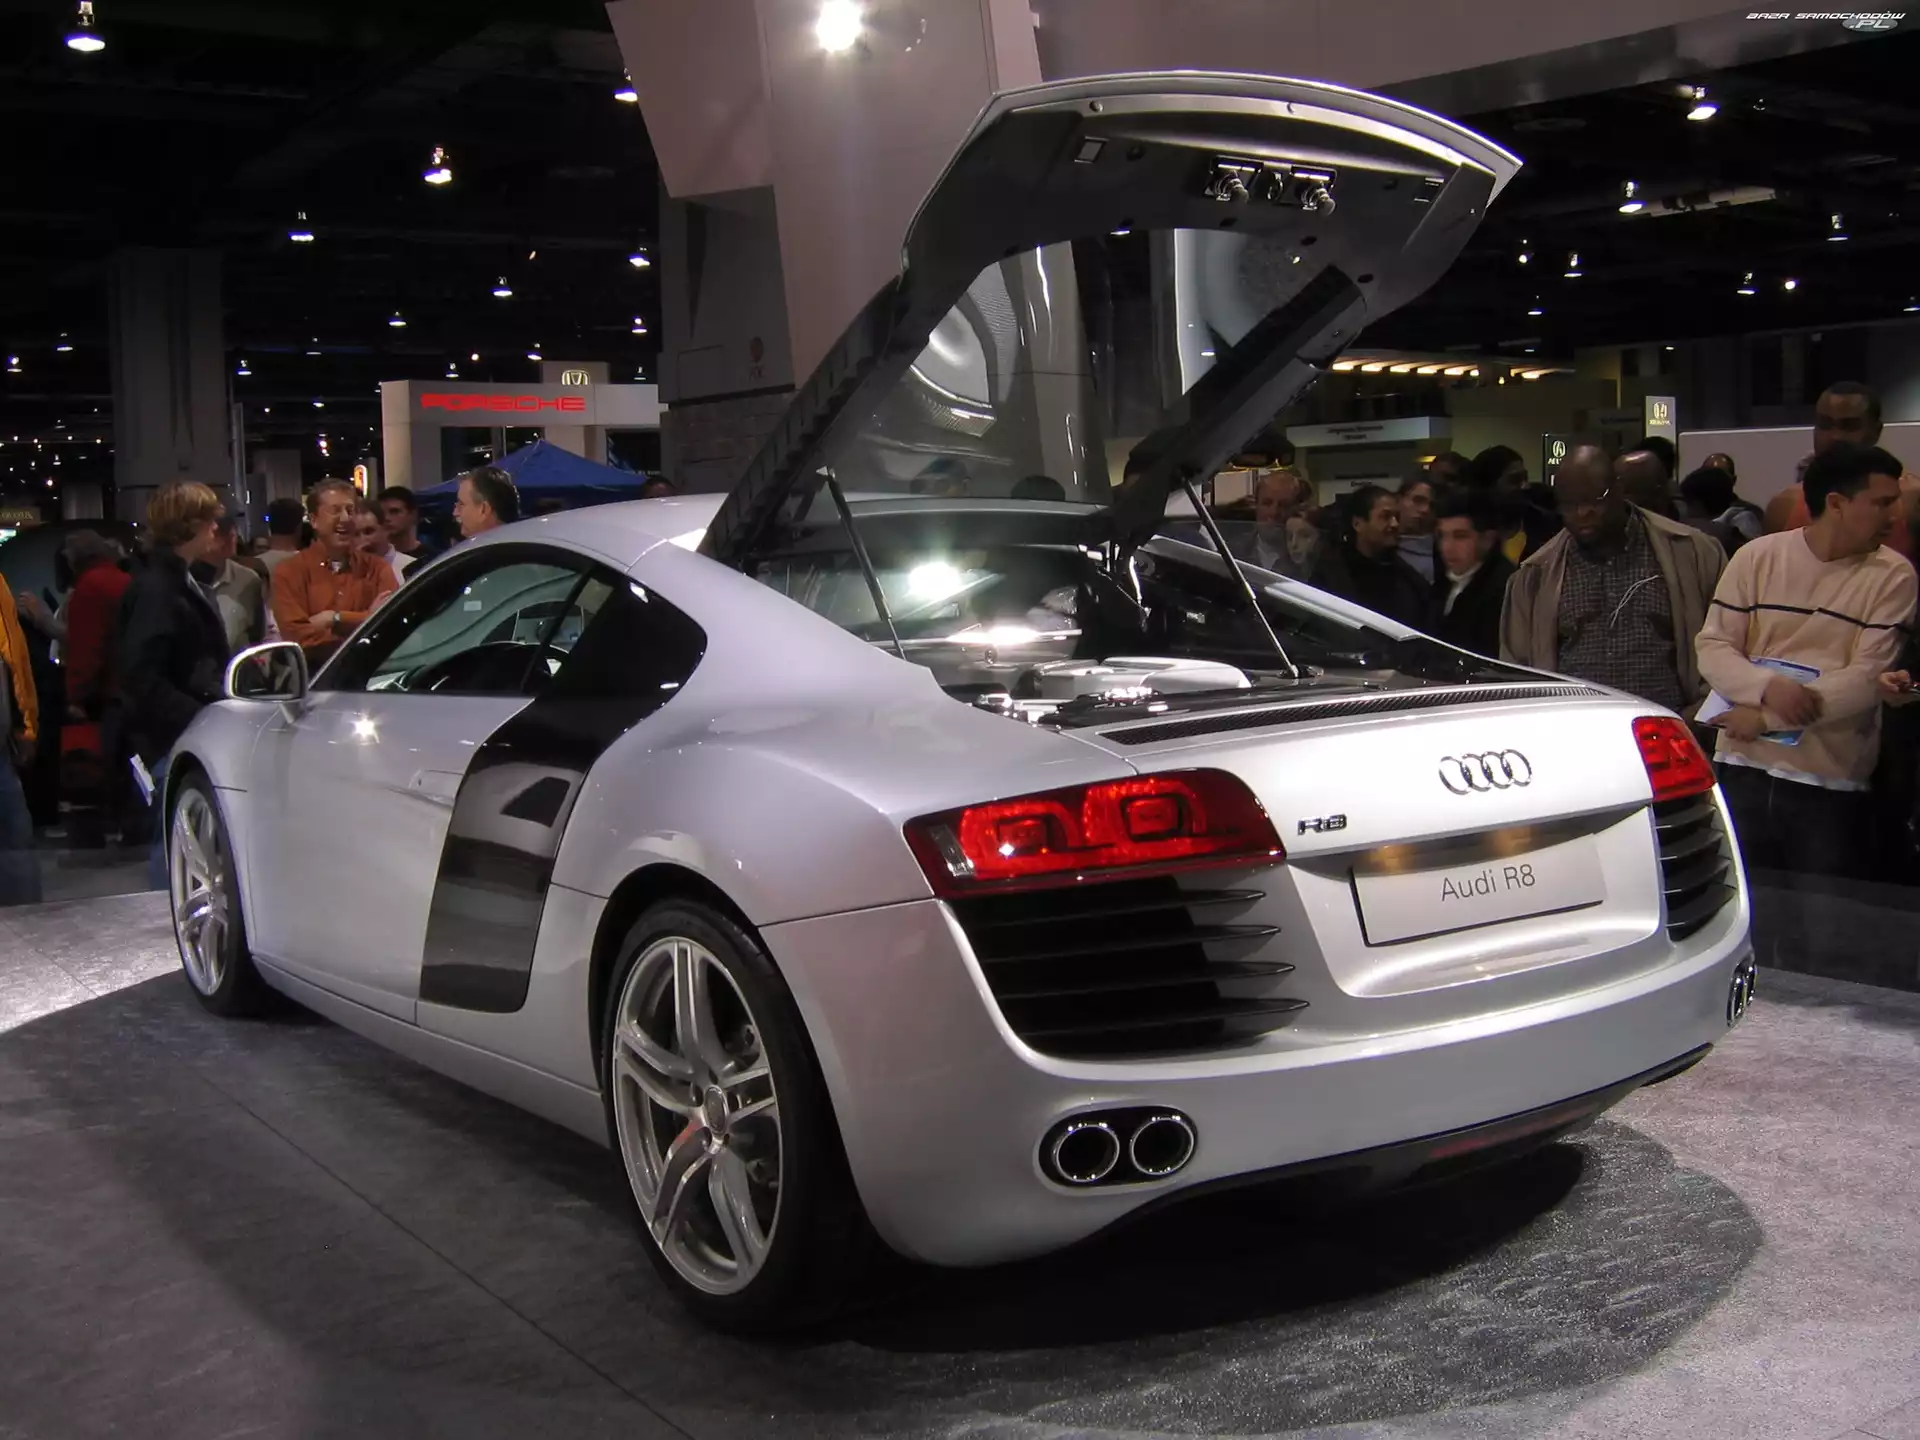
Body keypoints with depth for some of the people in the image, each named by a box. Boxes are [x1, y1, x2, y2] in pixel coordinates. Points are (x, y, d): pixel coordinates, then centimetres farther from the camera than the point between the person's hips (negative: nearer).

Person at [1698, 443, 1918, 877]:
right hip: (1743, 769, 1)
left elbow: (1870, 679, -10)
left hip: (1832, 783, -1)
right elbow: (1711, 647, 0)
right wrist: (1768, 686, -20)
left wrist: (1768, 718, -15)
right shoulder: (1757, 556, 2)